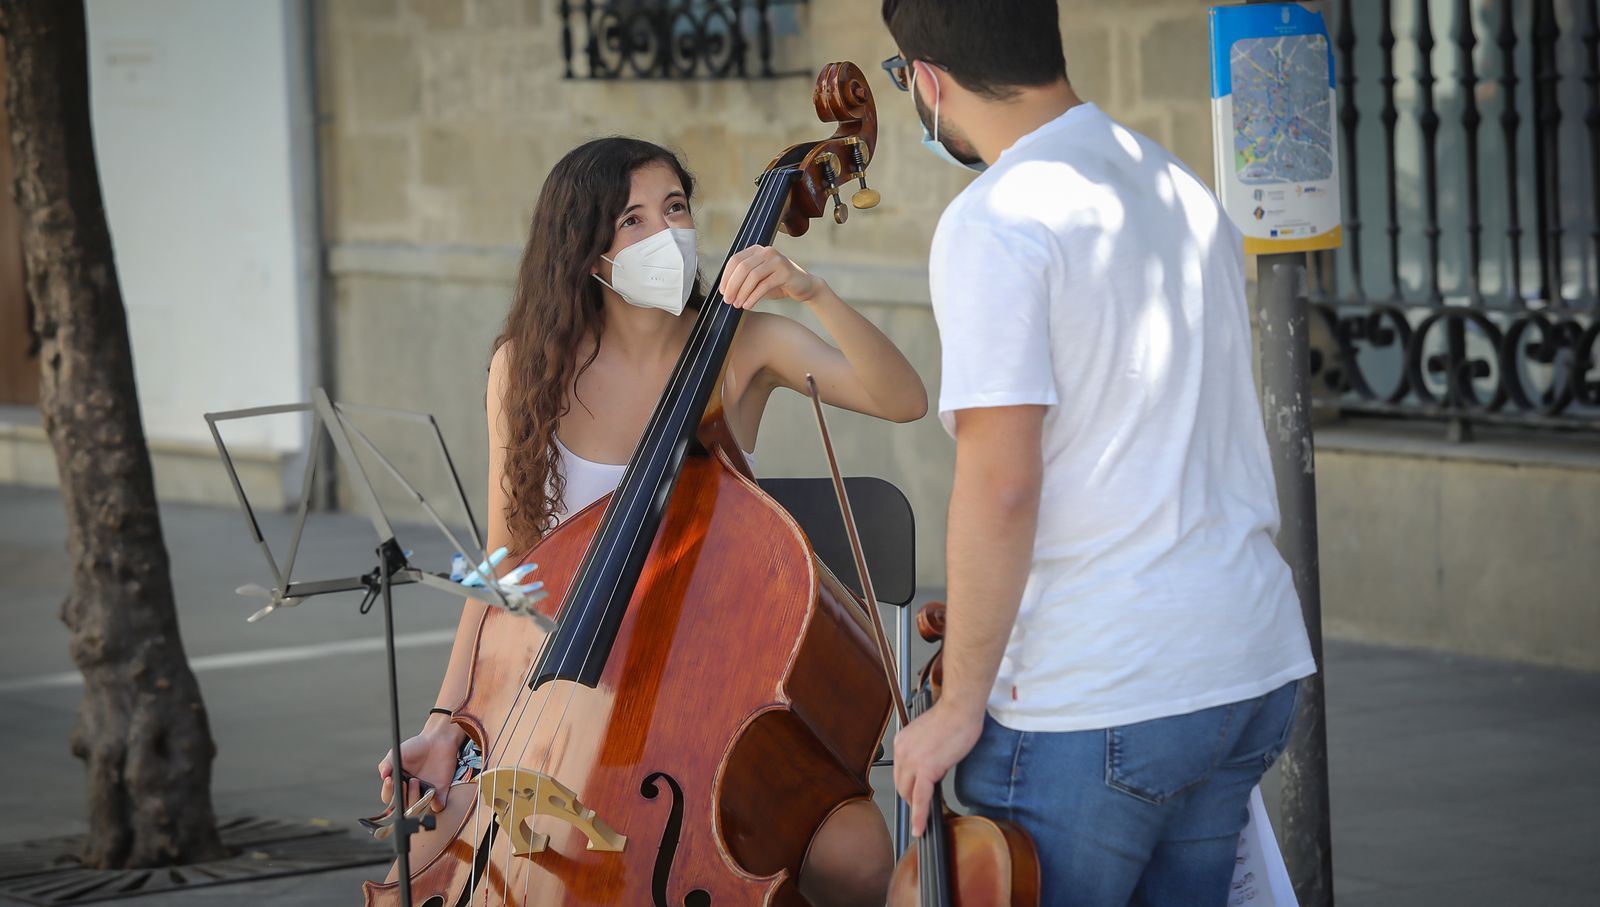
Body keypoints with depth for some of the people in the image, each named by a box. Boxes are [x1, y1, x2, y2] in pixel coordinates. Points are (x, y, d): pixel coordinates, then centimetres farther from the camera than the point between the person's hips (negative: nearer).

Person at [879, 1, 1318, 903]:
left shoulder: (996, 224, -13)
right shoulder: (1186, 192, 13)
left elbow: (1001, 484, -20)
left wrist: (961, 702, -12)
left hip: (1090, 703, -8)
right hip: (1255, 667, 8)